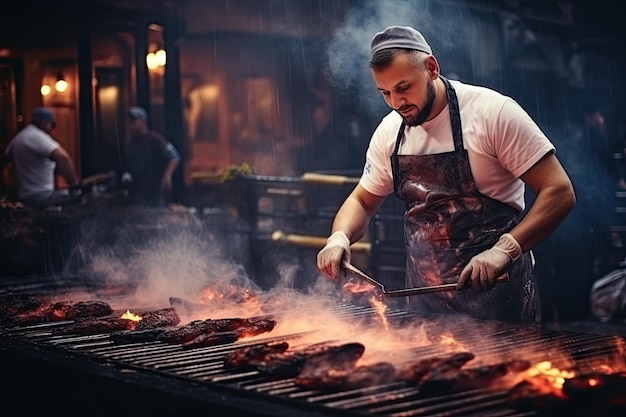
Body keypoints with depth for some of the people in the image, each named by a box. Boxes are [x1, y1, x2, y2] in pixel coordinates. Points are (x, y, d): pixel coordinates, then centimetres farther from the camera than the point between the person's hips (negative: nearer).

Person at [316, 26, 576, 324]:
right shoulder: (389, 133, 2)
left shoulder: (492, 112, -15)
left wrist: (504, 251, -28)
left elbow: (559, 192, -16)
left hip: (494, 291, -5)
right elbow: (362, 201, 14)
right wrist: (340, 237, -8)